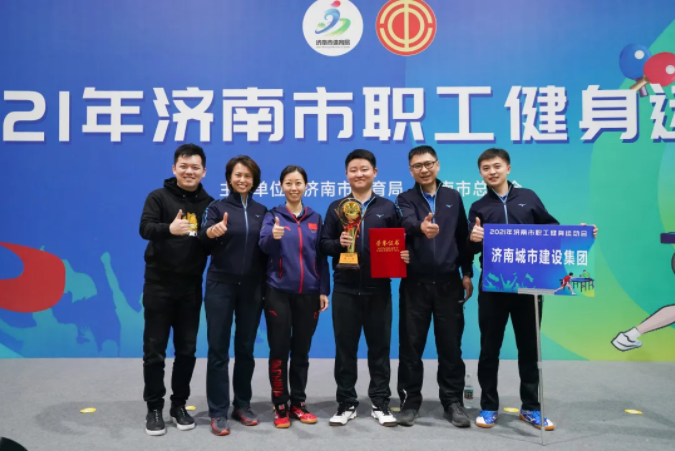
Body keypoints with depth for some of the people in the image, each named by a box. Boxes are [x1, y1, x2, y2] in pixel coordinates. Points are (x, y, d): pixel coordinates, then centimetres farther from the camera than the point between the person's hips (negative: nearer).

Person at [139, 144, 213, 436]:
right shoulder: (158, 197, -4)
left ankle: (179, 405, 25)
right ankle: (154, 408, 20)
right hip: (159, 285, -2)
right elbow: (145, 229, -19)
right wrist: (170, 228, -40)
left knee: (187, 349, 10)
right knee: (154, 349, 5)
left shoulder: (208, 203, 5)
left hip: (191, 287, 3)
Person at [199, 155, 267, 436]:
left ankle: (242, 406, 25)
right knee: (218, 349, 1)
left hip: (252, 288, 3)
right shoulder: (217, 207, -1)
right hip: (221, 286, -3)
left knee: (245, 348, 11)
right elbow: (202, 241, -17)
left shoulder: (261, 211, 8)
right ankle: (218, 412, 10)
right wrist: (211, 231, -36)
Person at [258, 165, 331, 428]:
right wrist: (273, 236, -38)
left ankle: (298, 403, 23)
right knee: (279, 350, 2)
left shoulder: (315, 218, 9)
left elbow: (321, 257, 9)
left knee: (301, 351, 10)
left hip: (308, 293, 2)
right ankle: (280, 406, 15)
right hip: (279, 292, -2)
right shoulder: (273, 215, 1)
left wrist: (324, 291, 3)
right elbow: (264, 245, -15)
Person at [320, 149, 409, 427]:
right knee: (345, 347, 8)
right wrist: (338, 243, -17)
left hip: (378, 289, 0)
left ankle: (380, 403, 22)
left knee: (380, 346, 8)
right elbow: (324, 244, 3)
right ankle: (346, 404, 21)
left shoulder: (388, 207, 6)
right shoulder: (336, 207, 6)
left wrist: (402, 255, -14)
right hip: (345, 289, 0)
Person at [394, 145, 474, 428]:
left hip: (448, 283, 2)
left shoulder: (453, 197, 9)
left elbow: (463, 237, 10)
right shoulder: (405, 199, 2)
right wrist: (421, 226, -44)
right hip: (415, 283, -1)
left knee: (450, 345, 7)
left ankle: (453, 402, 20)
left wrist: (467, 273, 5)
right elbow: (408, 223, -21)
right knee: (411, 345, 5)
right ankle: (410, 401, 19)